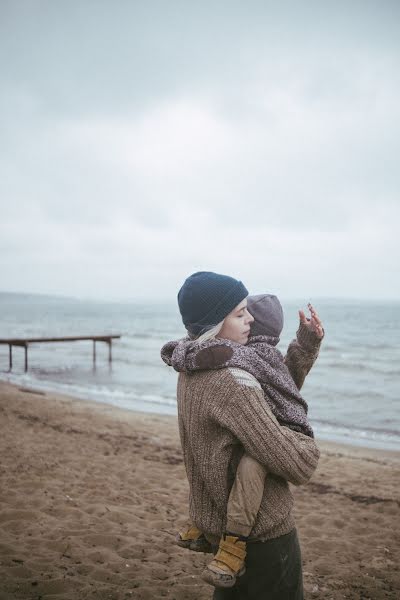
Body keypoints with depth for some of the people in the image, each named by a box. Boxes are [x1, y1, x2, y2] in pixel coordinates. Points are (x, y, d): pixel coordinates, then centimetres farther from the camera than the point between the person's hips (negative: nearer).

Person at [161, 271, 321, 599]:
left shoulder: (190, 372, 0)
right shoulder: (233, 383, -28)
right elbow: (297, 466, -26)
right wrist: (307, 442, -5)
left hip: (215, 521, 9)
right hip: (263, 532, -8)